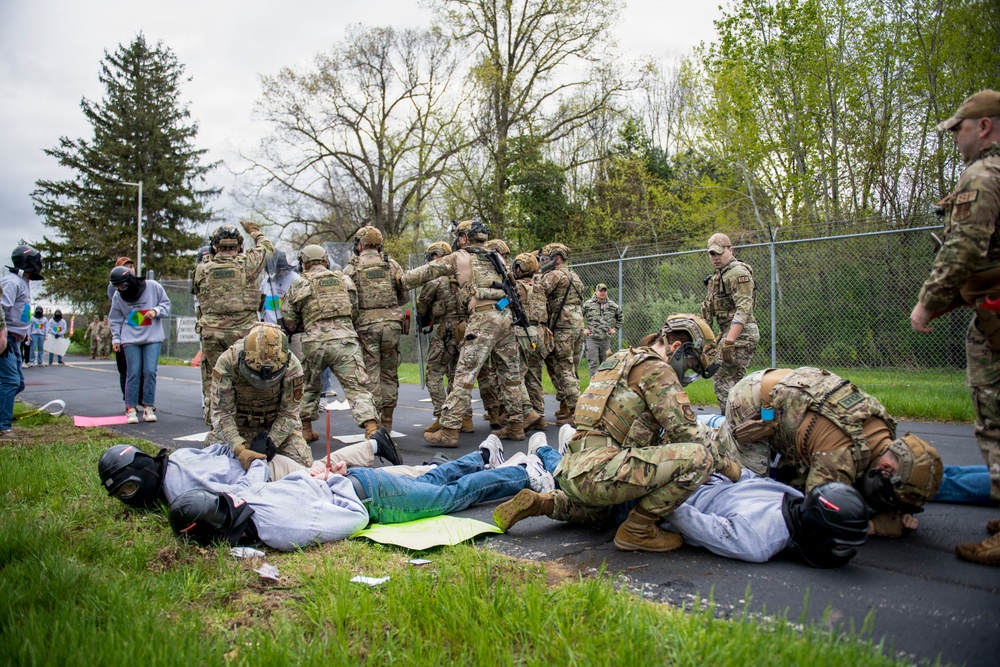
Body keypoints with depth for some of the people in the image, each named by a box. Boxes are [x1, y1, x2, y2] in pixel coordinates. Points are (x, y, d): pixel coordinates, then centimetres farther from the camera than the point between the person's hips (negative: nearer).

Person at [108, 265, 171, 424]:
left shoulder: (153, 286, -6)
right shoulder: (118, 296, 2)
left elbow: (166, 303, 6)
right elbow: (115, 319, 11)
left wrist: (156, 311, -13)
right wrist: (115, 338, 7)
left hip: (153, 337, -1)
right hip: (130, 339, 1)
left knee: (150, 371, -6)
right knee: (133, 373, -3)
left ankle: (148, 407, 4)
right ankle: (130, 408, 4)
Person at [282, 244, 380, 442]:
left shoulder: (298, 285, 9)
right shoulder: (343, 279, 14)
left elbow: (290, 323, 12)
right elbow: (354, 307, 20)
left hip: (314, 342, 0)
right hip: (344, 339, 0)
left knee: (309, 387, 23)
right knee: (357, 388, -3)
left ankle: (306, 430, 29)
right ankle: (372, 429, -18)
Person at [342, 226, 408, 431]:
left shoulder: (351, 268, 2)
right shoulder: (392, 264, 7)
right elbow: (405, 296, 10)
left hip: (365, 324, -2)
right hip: (391, 322, 2)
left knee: (370, 375, 2)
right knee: (390, 373, 11)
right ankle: (387, 422, 16)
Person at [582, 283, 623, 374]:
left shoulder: (613, 306, 7)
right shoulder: (588, 304, -4)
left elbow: (620, 317, 24)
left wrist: (615, 329, 13)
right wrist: (583, 329, -1)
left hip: (606, 339, 3)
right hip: (592, 338, -3)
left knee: (605, 363, 10)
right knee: (592, 363, -7)